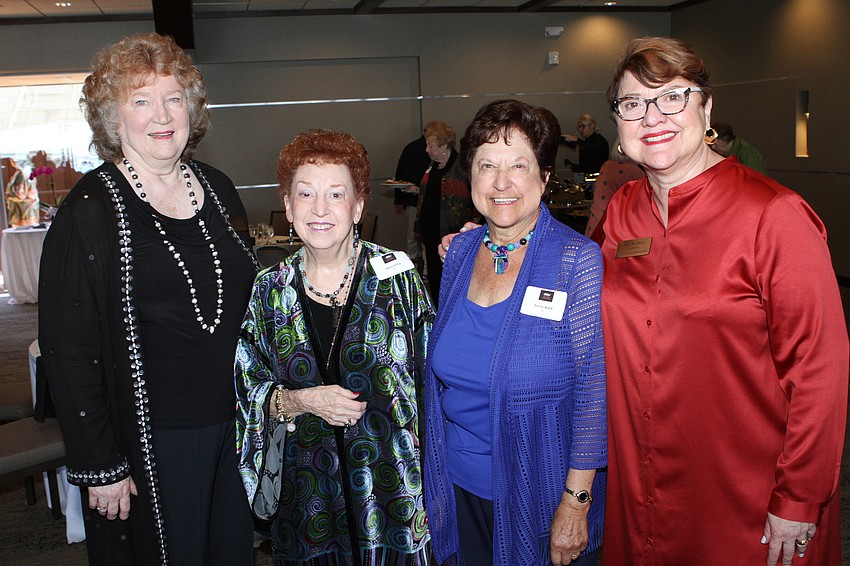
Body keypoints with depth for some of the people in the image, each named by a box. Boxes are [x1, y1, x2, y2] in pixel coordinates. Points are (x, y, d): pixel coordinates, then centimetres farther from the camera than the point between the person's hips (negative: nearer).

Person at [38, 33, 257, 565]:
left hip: (238, 425, 5)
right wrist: (98, 464, -12)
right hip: (153, 440, -5)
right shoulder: (89, 211, -12)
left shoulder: (218, 189, 4)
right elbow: (69, 353, -12)